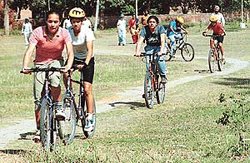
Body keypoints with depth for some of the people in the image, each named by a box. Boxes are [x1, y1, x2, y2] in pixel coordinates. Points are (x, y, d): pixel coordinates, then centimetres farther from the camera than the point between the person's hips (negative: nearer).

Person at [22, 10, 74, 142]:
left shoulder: (64, 34, -15)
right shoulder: (38, 32, -17)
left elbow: (70, 52, -24)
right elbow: (29, 51, -24)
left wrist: (68, 66, -43)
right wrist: (25, 67, -41)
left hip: (56, 62, -1)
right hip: (40, 64, 1)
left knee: (54, 79, -36)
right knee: (38, 99, -5)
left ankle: (59, 108, -14)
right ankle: (39, 129, 9)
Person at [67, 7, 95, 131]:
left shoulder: (87, 31, -23)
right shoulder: (67, 32, -15)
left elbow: (90, 50, -33)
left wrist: (85, 63, -49)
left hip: (87, 60, -3)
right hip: (75, 58, 3)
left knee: (87, 89, -12)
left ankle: (90, 119, -8)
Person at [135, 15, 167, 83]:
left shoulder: (160, 28, -20)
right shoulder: (145, 29, -16)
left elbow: (162, 41, -31)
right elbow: (139, 42, -25)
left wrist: (161, 51, -45)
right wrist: (137, 52, -40)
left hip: (159, 46, -2)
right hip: (149, 47, 2)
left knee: (160, 59, -27)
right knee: (148, 61, -19)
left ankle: (163, 75, -12)